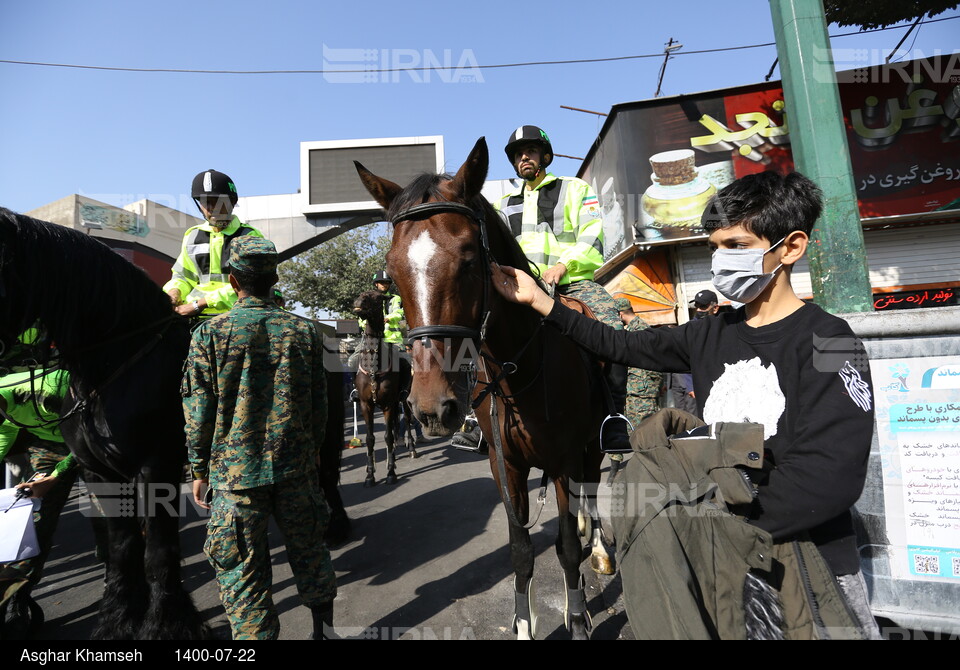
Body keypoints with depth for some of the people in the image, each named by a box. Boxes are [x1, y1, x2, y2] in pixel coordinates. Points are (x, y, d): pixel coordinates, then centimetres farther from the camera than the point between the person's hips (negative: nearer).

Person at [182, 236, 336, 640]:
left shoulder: (210, 334, -9)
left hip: (235, 471, -3)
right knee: (309, 551, 21)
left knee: (243, 573, 11)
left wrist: (200, 471, 7)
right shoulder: (303, 331, -2)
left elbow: (198, 412, -6)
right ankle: (324, 626, 37)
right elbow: (318, 405, 3)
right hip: (296, 469, 3)